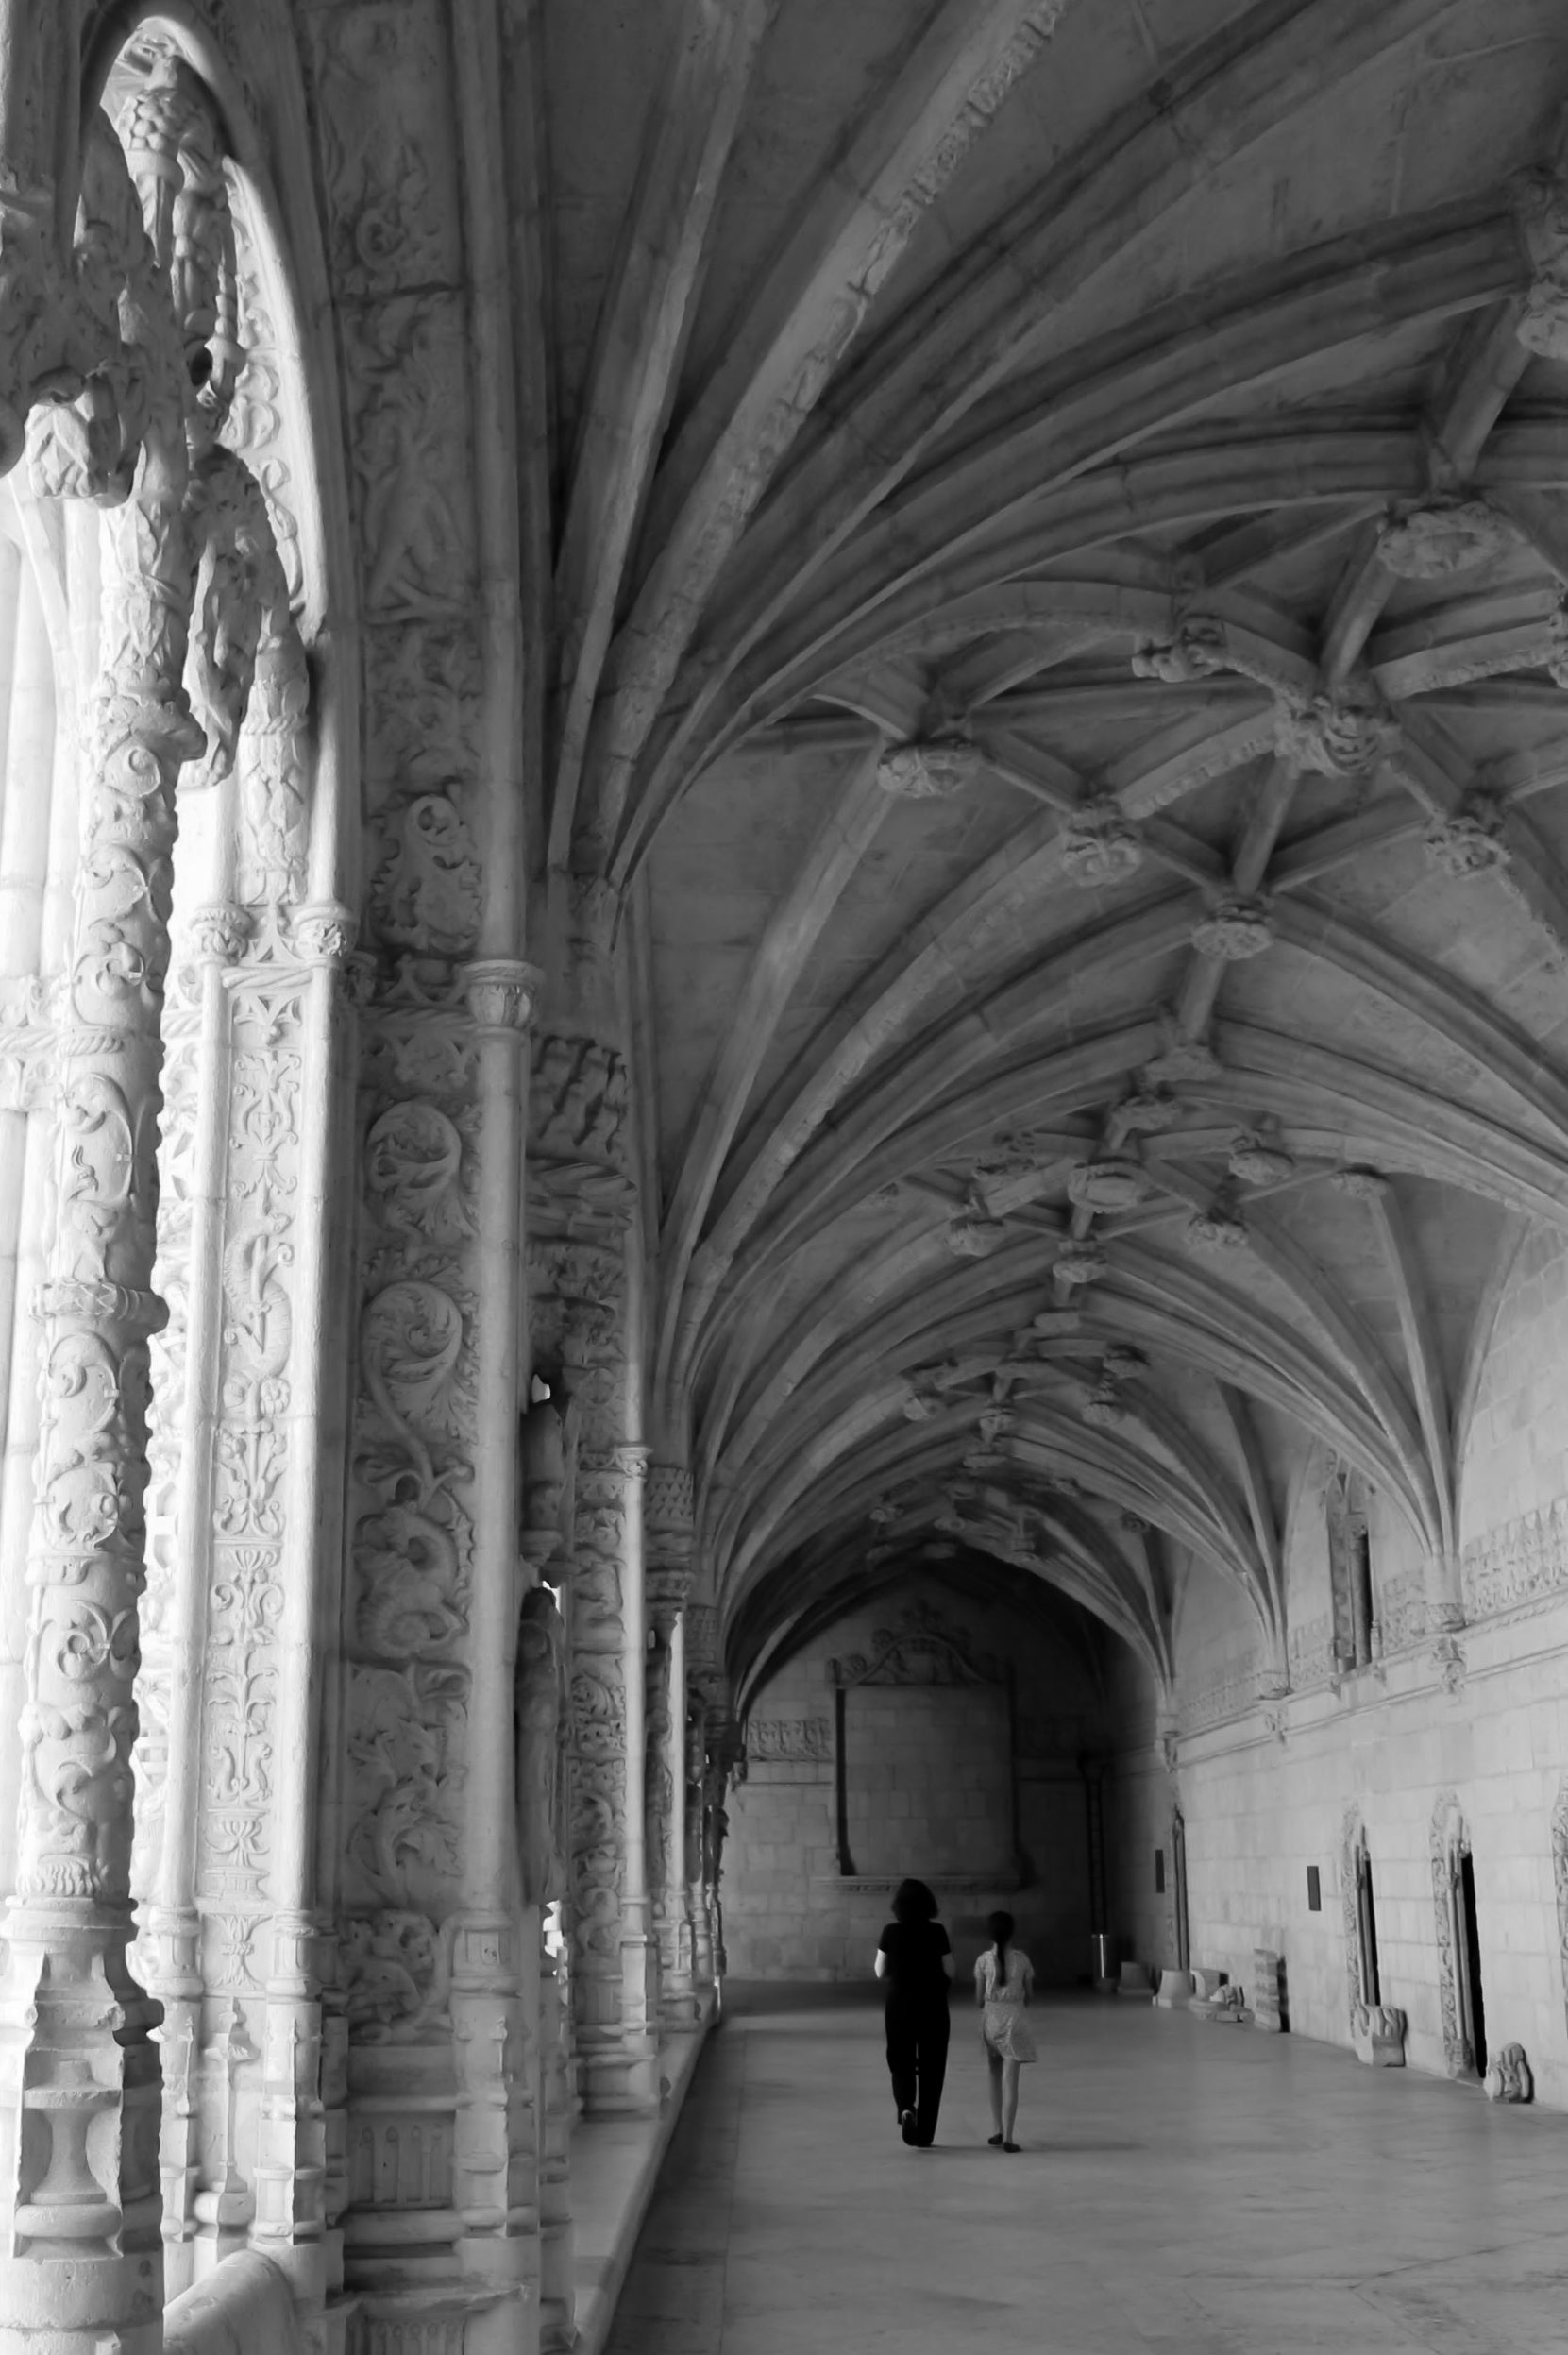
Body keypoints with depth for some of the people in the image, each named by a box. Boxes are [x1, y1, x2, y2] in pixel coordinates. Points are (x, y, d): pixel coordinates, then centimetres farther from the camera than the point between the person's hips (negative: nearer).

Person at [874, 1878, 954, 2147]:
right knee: (931, 2069, 11)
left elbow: (880, 1972, -1)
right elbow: (949, 1971, -4)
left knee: (901, 2063, 14)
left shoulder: (891, 1932, -7)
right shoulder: (937, 1931, -8)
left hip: (899, 2006, 0)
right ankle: (924, 2134, 10)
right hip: (933, 2008, 0)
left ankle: (905, 2108, -15)